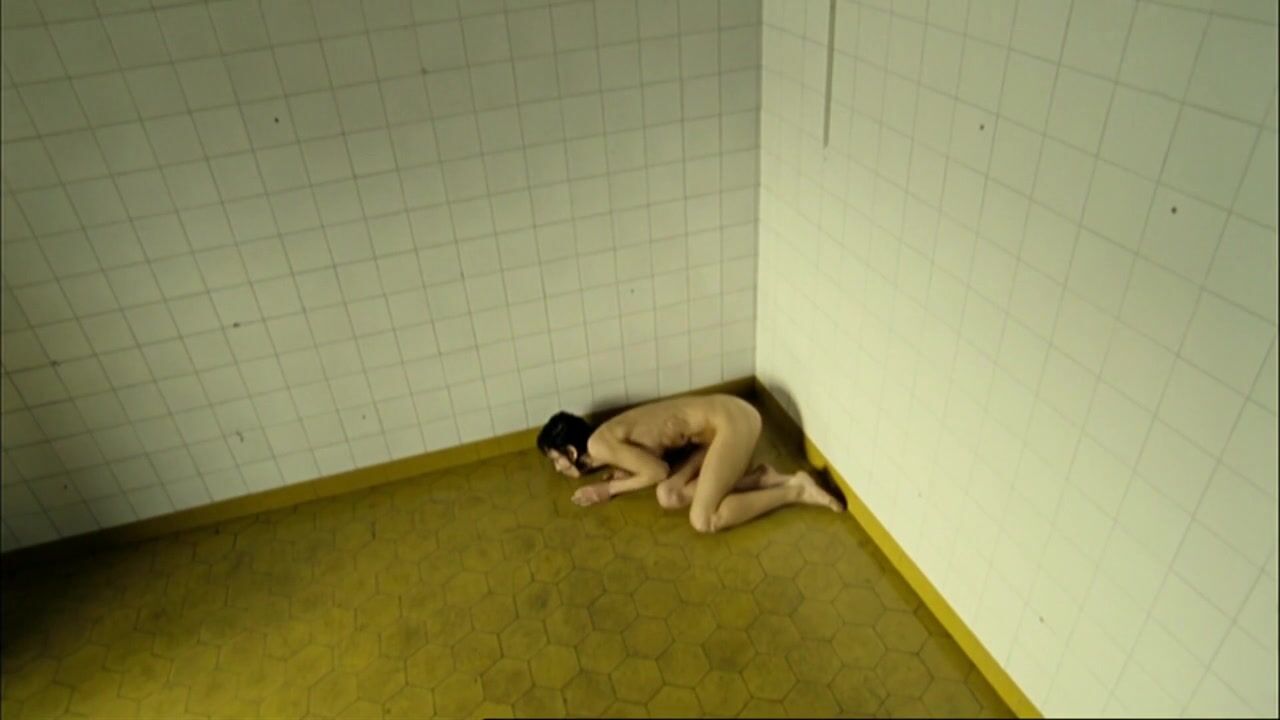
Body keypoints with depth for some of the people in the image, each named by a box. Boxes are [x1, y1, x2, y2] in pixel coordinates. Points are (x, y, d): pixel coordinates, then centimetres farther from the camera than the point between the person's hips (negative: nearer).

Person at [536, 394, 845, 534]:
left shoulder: (600, 444, -11)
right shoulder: (610, 440, 15)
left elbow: (659, 470, -10)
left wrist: (610, 489, 1)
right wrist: (621, 475, 7)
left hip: (730, 419, -9)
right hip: (719, 422, 9)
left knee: (704, 521, -13)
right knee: (669, 497, 1)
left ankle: (796, 490, -4)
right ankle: (762, 478, 5)